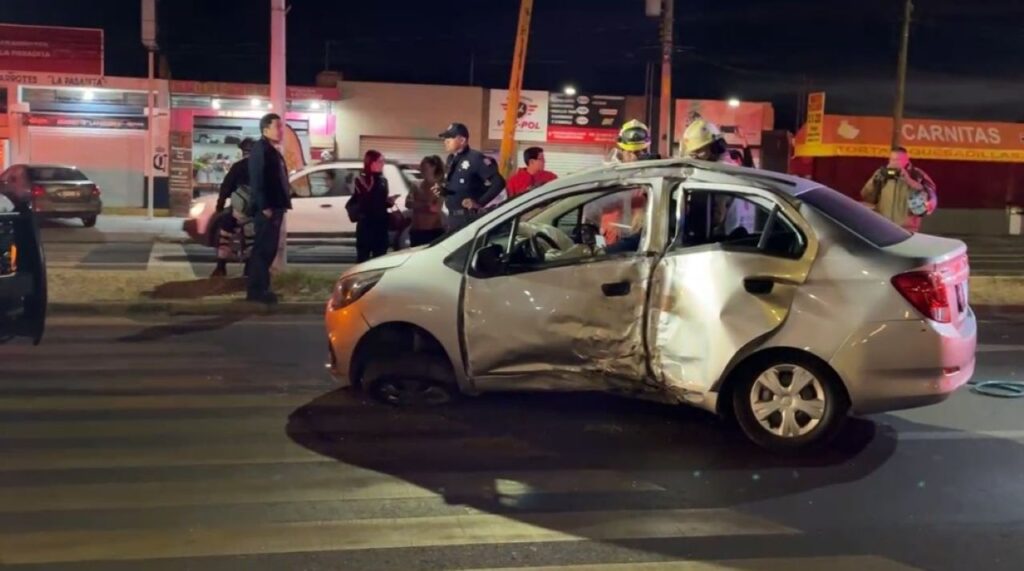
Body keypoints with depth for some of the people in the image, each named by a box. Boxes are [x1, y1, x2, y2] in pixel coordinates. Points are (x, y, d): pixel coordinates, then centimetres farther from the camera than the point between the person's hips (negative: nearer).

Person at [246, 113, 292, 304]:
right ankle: (257, 289, -7)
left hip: (274, 207, 10)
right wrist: (264, 206, -23)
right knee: (263, 249, -9)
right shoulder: (260, 149, -9)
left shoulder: (272, 151, 21)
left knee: (268, 249, 12)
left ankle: (259, 288, 18)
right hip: (266, 209, -10)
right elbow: (257, 180, -18)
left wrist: (281, 205, 16)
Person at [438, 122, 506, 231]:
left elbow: (499, 182, -18)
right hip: (452, 216, 9)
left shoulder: (476, 159, -13)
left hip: (470, 218, -9)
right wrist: (442, 190, 3)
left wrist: (480, 203, -18)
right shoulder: (451, 159, 14)